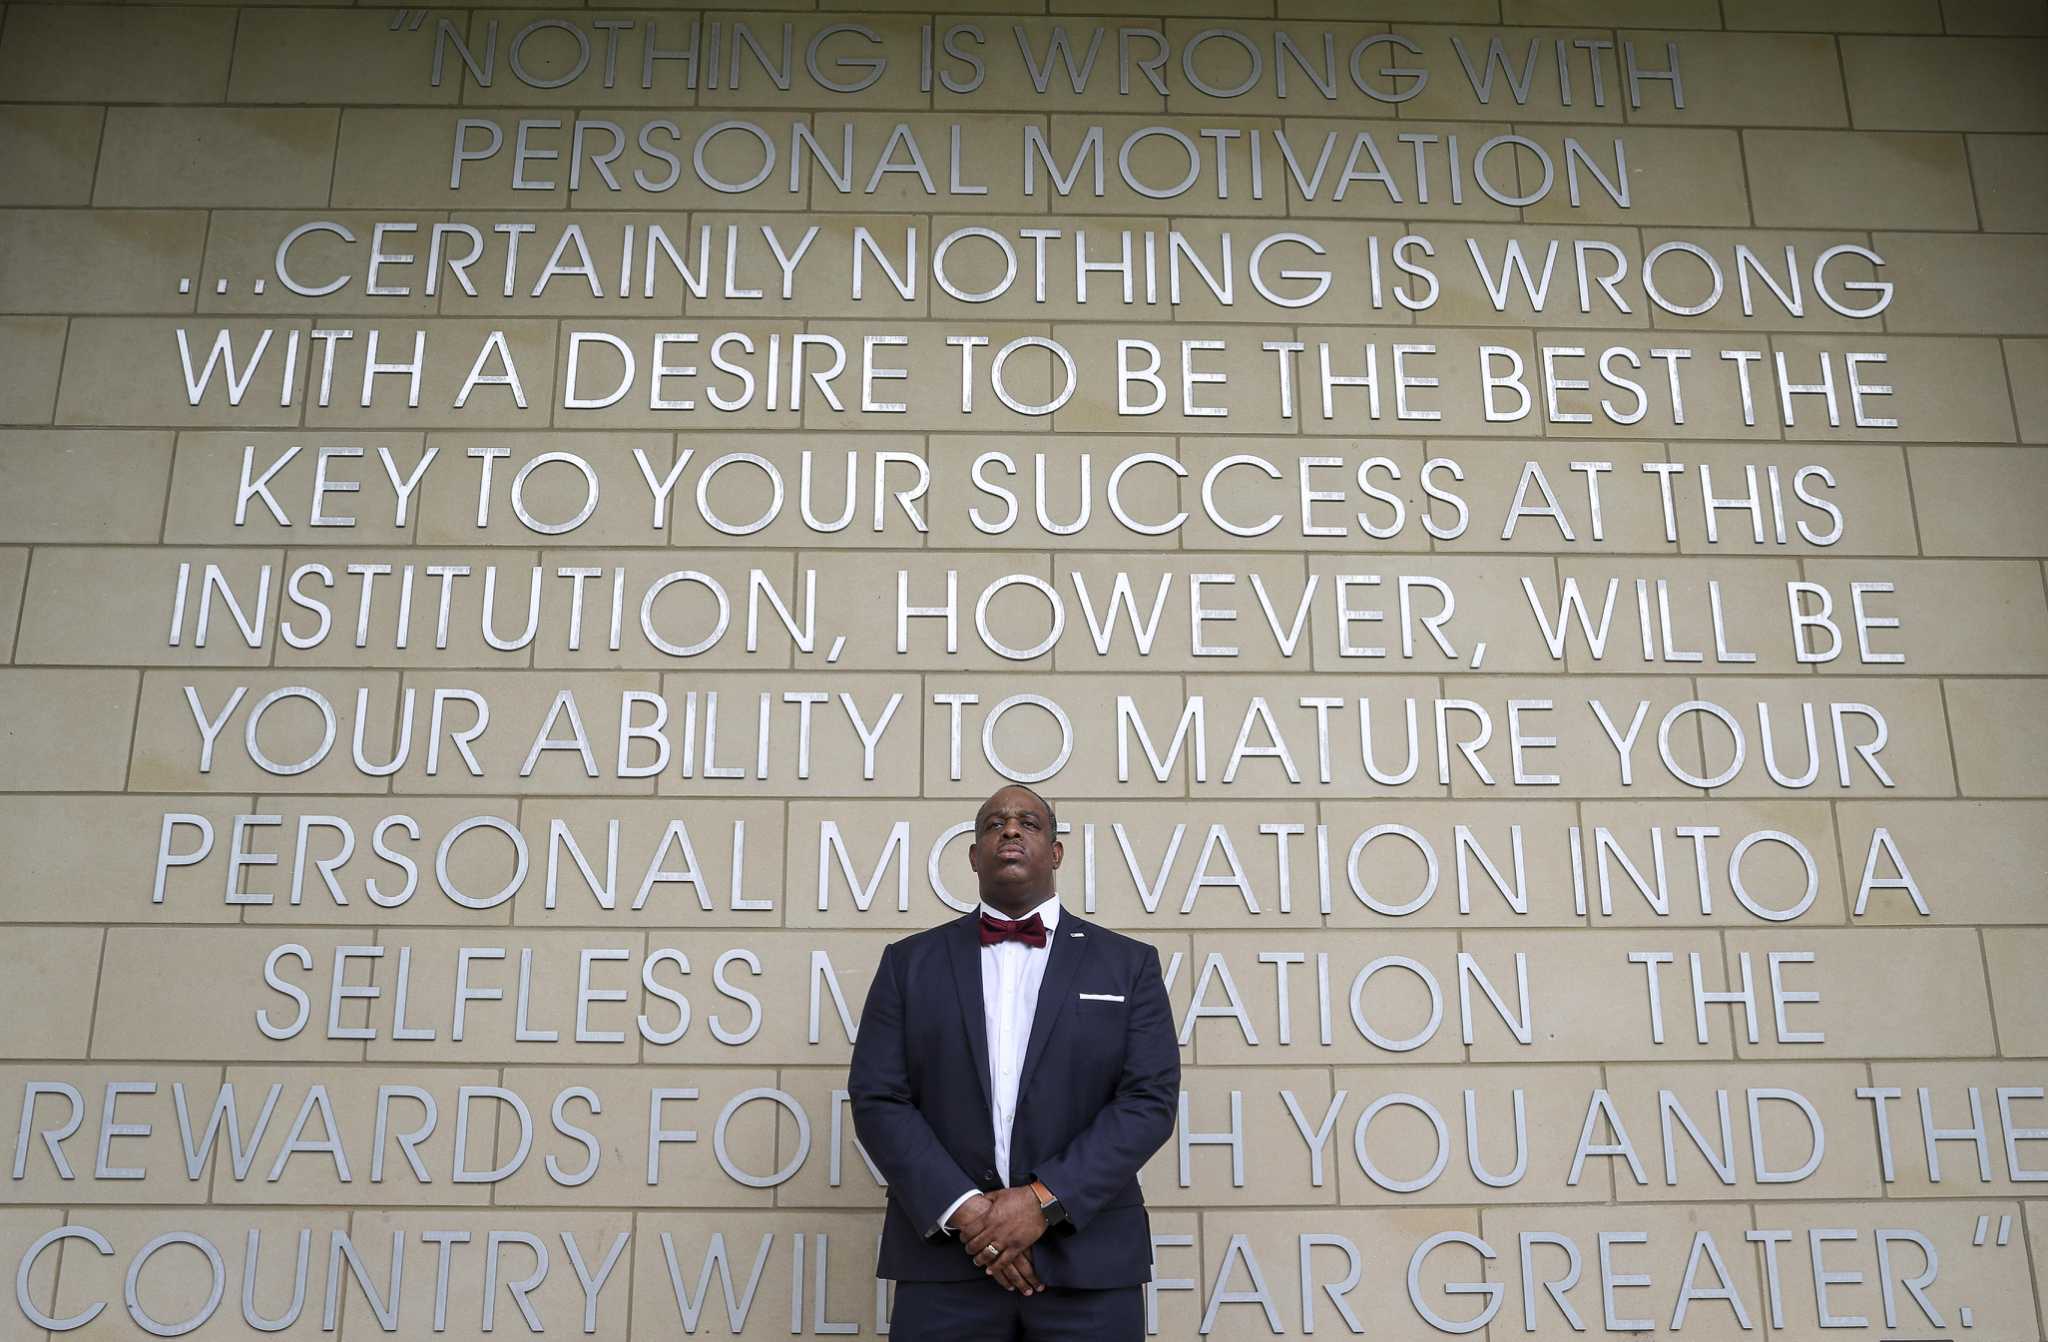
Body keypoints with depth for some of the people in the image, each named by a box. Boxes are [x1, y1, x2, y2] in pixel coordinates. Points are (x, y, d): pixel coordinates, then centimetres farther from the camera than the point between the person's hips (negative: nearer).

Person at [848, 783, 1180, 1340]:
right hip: (945, 1259, 0)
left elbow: (1150, 1099, -3)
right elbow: (877, 1100, 0)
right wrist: (964, 1210, -12)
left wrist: (1044, 1200, -13)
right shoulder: (909, 961, 7)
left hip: (1089, 1267, 0)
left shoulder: (1129, 963, 5)